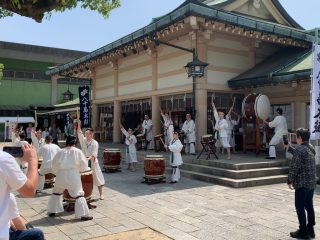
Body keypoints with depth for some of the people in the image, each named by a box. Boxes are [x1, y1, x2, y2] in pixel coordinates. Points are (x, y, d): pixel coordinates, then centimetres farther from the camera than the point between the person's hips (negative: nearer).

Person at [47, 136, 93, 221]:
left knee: (56, 192, 24)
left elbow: (54, 164, 10)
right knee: (78, 194, 0)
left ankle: (52, 211, 30)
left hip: (61, 175, 3)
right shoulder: (77, 151, -3)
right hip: (73, 176, -3)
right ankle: (83, 214, -6)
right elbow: (84, 164, -3)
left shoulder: (60, 152, 5)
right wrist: (79, 169, 16)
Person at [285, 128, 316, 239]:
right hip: (312, 183, 8)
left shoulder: (299, 150, -19)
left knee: (300, 207, 1)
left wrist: (289, 181, -8)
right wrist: (290, 148, 31)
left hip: (302, 184, -8)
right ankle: (310, 230, 22)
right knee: (309, 206, 15)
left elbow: (294, 168, -18)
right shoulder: (311, 148, 8)